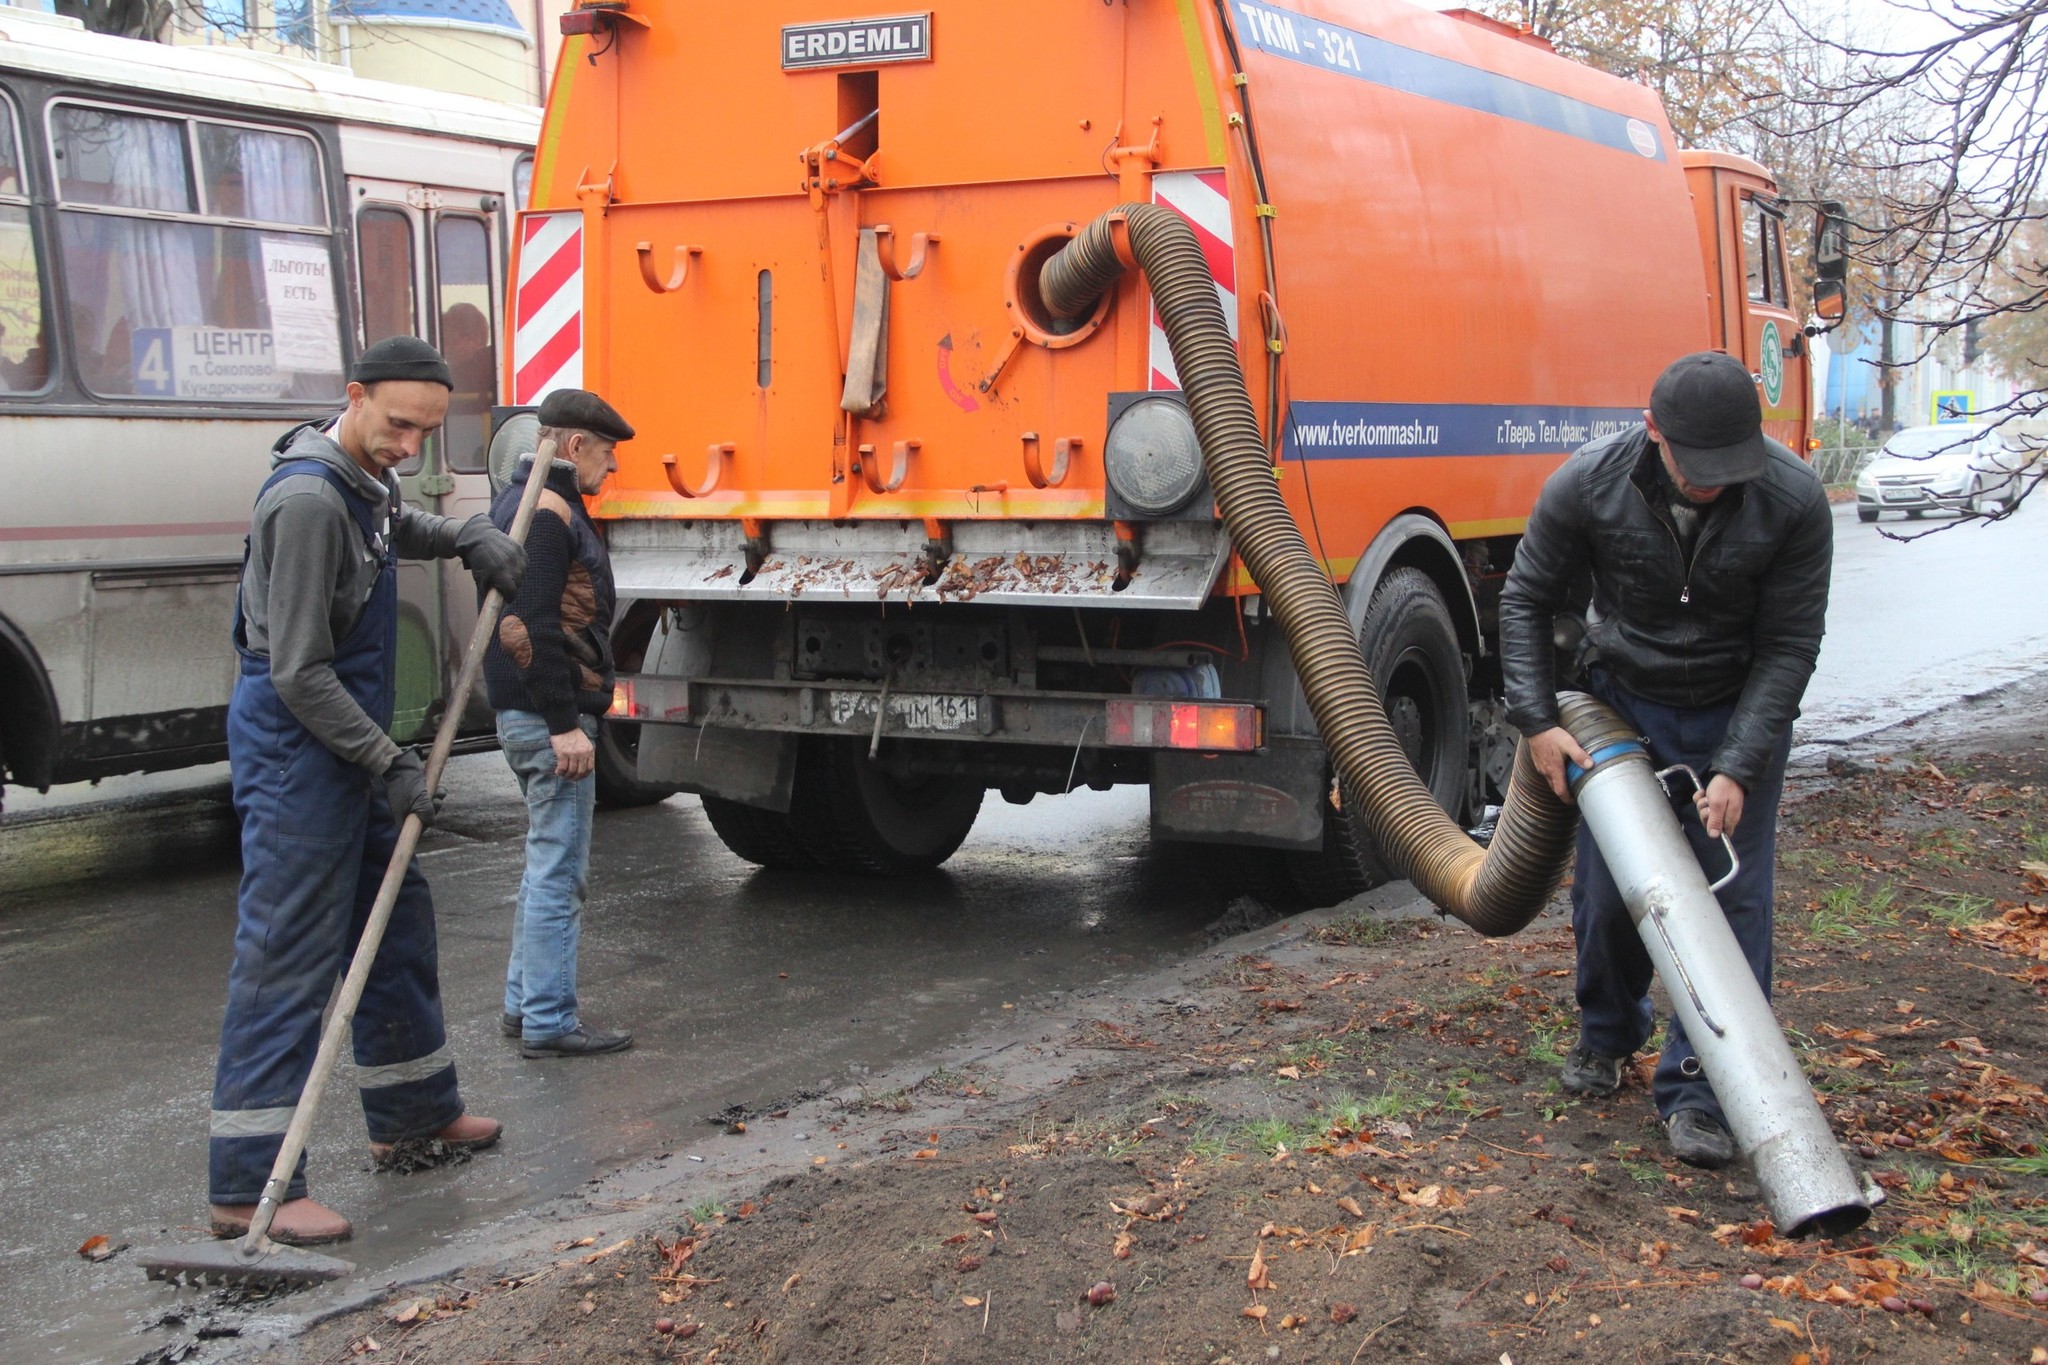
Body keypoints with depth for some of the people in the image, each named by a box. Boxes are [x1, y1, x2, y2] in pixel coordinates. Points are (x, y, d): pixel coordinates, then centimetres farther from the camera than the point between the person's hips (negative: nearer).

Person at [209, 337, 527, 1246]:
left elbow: (399, 527, 36)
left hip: (352, 744, 10)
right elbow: (299, 673, -22)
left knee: (397, 923, 19)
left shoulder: (363, 481, 10)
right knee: (286, 956, -10)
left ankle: (410, 1111, 35)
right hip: (295, 751, -10)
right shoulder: (308, 500, -21)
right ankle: (248, 1187, -8)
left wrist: (471, 537, 15)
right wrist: (390, 763, -19)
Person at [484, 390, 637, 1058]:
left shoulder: (521, 501, 18)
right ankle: (549, 1022, 0)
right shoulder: (547, 512, -15)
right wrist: (564, 724, -23)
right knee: (558, 872, -5)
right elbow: (534, 626, -24)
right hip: (549, 718, -11)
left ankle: (524, 1003, 25)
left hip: (528, 718, 11)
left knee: (547, 868, 18)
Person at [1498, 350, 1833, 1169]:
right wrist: (1537, 722, -12)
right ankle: (1607, 1034, 33)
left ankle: (1698, 1092, 0)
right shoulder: (1587, 485, -21)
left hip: (1740, 713, -1)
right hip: (1623, 703, 1)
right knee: (1606, 888, 5)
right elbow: (1527, 601, -5)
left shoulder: (1794, 502, -23)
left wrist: (1738, 769, -21)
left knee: (1731, 897, -7)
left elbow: (1789, 645, -15)